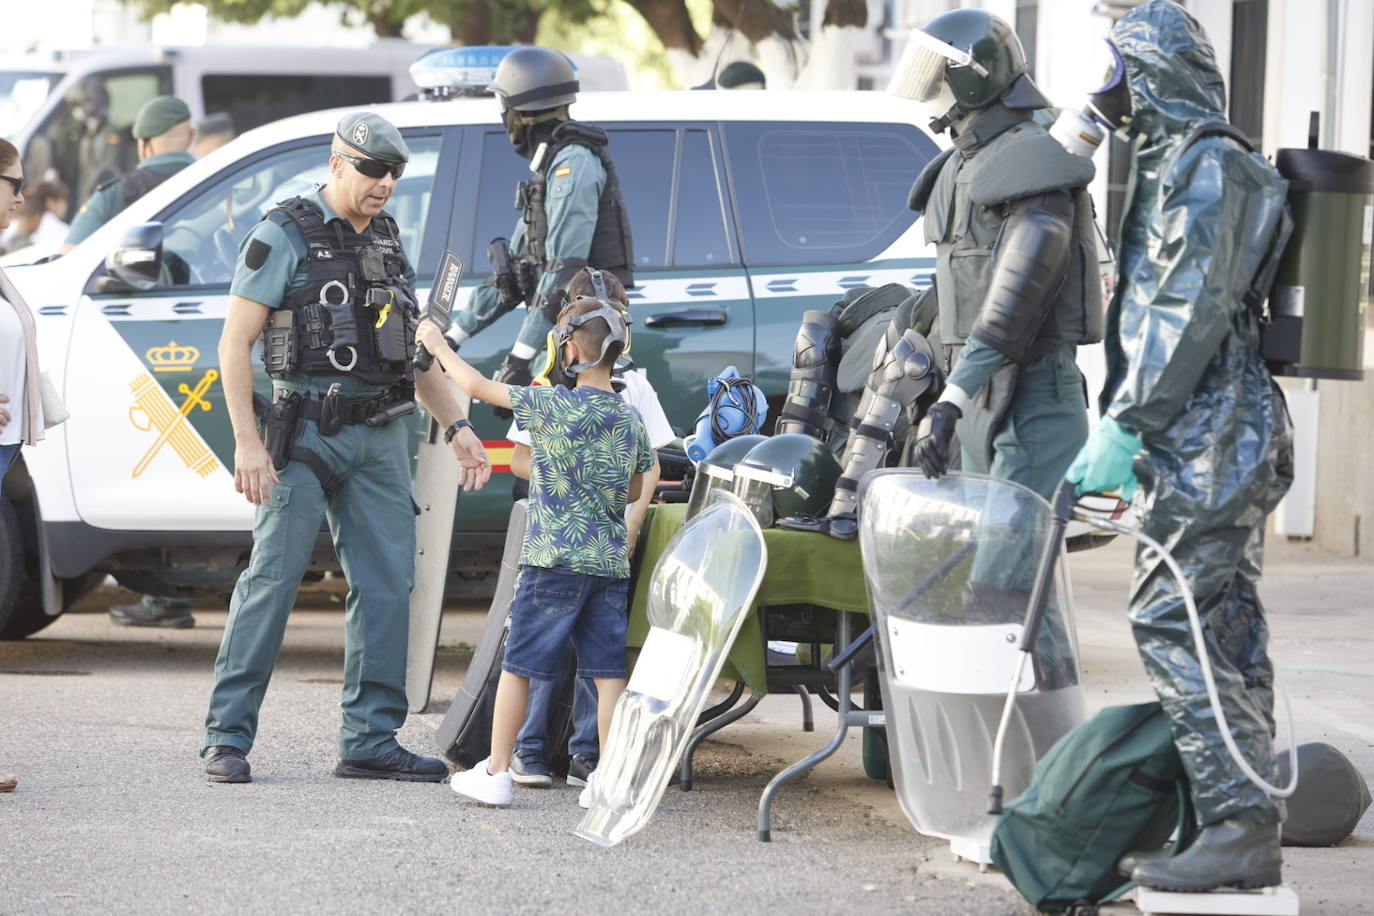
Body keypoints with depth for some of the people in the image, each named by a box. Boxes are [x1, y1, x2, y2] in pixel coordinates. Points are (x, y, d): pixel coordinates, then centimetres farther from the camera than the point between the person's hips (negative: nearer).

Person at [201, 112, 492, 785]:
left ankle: (370, 741, 8)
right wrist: (247, 443, -16)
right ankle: (227, 737, -2)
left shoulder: (388, 243, 16)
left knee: (387, 584, 3)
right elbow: (234, 345, -8)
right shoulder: (285, 237, -5)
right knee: (272, 578, -7)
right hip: (306, 432, -6)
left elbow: (412, 350, 23)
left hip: (380, 436, 6)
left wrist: (456, 426, 12)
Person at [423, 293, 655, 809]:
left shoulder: (555, 406, -10)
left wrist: (439, 348, 12)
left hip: (555, 559, -5)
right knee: (609, 672, 4)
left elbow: (477, 386, -2)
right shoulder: (632, 421, 7)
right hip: (613, 563, 5)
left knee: (517, 665, 5)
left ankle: (496, 773, 8)